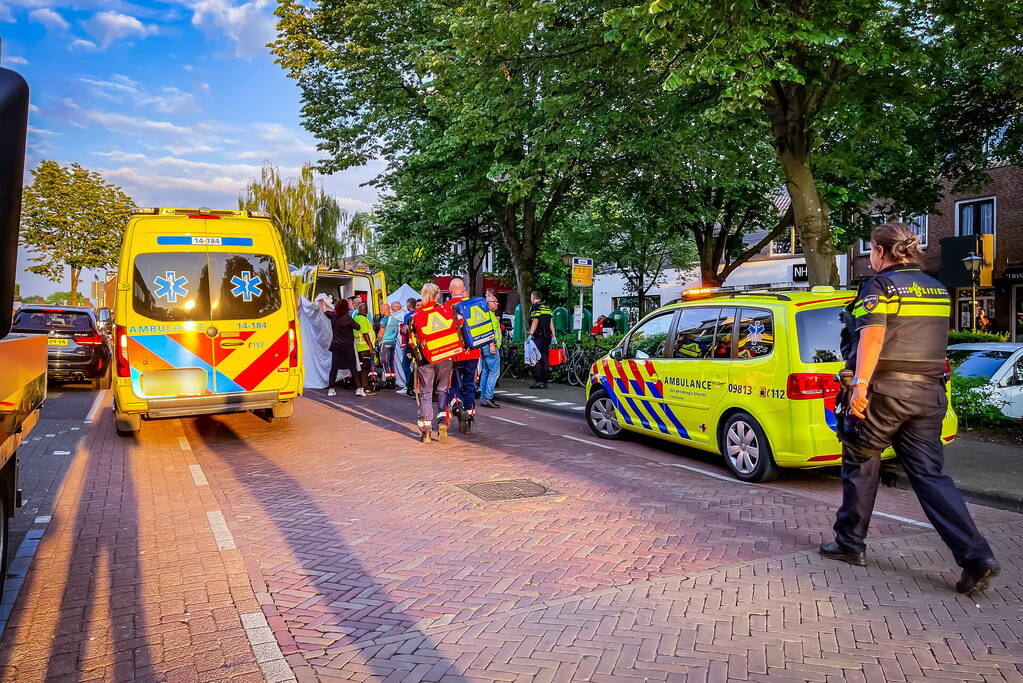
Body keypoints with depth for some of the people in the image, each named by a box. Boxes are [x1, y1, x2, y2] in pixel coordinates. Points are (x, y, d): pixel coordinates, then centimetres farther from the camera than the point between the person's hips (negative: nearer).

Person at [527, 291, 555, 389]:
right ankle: (544, 381, 11)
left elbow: (535, 321, -15)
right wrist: (553, 336, 15)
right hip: (547, 336, 7)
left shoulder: (535, 307, -5)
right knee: (545, 358, 9)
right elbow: (551, 322, 15)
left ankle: (539, 381, -8)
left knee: (537, 359, -5)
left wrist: (530, 334, -16)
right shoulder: (547, 307, 17)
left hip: (539, 336, -7)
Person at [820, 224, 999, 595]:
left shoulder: (879, 286, -6)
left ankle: (850, 544, 20)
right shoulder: (936, 289, 17)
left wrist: (860, 382, -28)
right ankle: (977, 557, -4)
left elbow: (872, 335, -21)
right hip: (928, 393, 6)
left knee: (860, 464, 10)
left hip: (883, 390, -6)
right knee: (929, 474, 6)